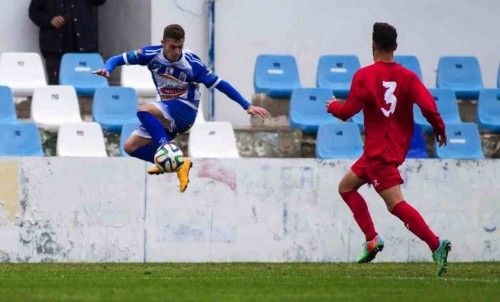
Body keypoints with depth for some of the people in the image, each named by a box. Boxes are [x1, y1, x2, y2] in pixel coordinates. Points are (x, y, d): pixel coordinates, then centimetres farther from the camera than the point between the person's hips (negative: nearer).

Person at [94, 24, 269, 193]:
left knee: (143, 111, -32)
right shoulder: (151, 54, -8)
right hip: (166, 113, 6)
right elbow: (118, 59, -2)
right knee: (130, 147, -4)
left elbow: (219, 84, -11)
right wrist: (107, 70, -26)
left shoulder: (192, 63, -17)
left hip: (185, 110, -6)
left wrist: (247, 106, -13)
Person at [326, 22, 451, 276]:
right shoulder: (407, 76, 1)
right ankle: (371, 239, 15)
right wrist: (439, 129, 6)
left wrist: (332, 106, 13)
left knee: (396, 204, -11)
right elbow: (428, 106, -11)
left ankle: (436, 245, -23)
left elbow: (347, 112, -9)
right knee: (346, 187, 21)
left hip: (379, 152, -7)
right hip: (395, 147, 7)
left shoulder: (364, 76, -11)